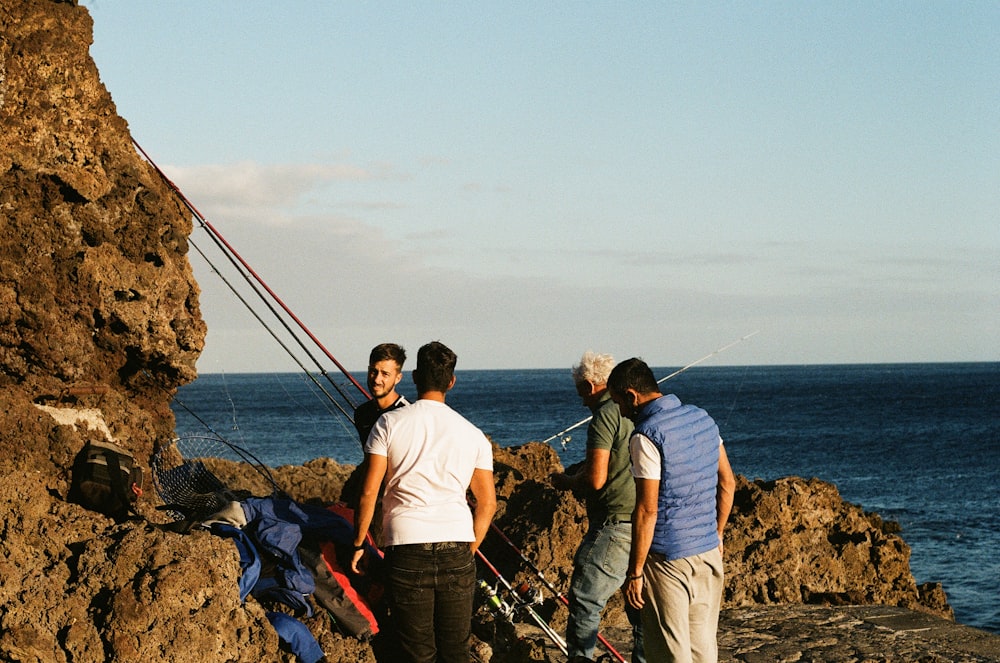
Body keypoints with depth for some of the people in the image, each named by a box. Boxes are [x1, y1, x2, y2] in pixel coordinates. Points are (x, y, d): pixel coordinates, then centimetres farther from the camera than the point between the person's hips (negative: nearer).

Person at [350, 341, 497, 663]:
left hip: (407, 546, -2)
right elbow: (488, 503, 9)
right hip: (456, 548, 2)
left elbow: (369, 491, -2)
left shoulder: (389, 424, 2)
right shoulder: (473, 434, 9)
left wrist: (358, 544, 9)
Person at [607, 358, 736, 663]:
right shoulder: (702, 418, 7)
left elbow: (647, 510, -18)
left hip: (668, 559, -7)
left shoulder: (646, 435, -16)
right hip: (709, 553, 7)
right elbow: (727, 483, 15)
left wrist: (634, 572, -13)